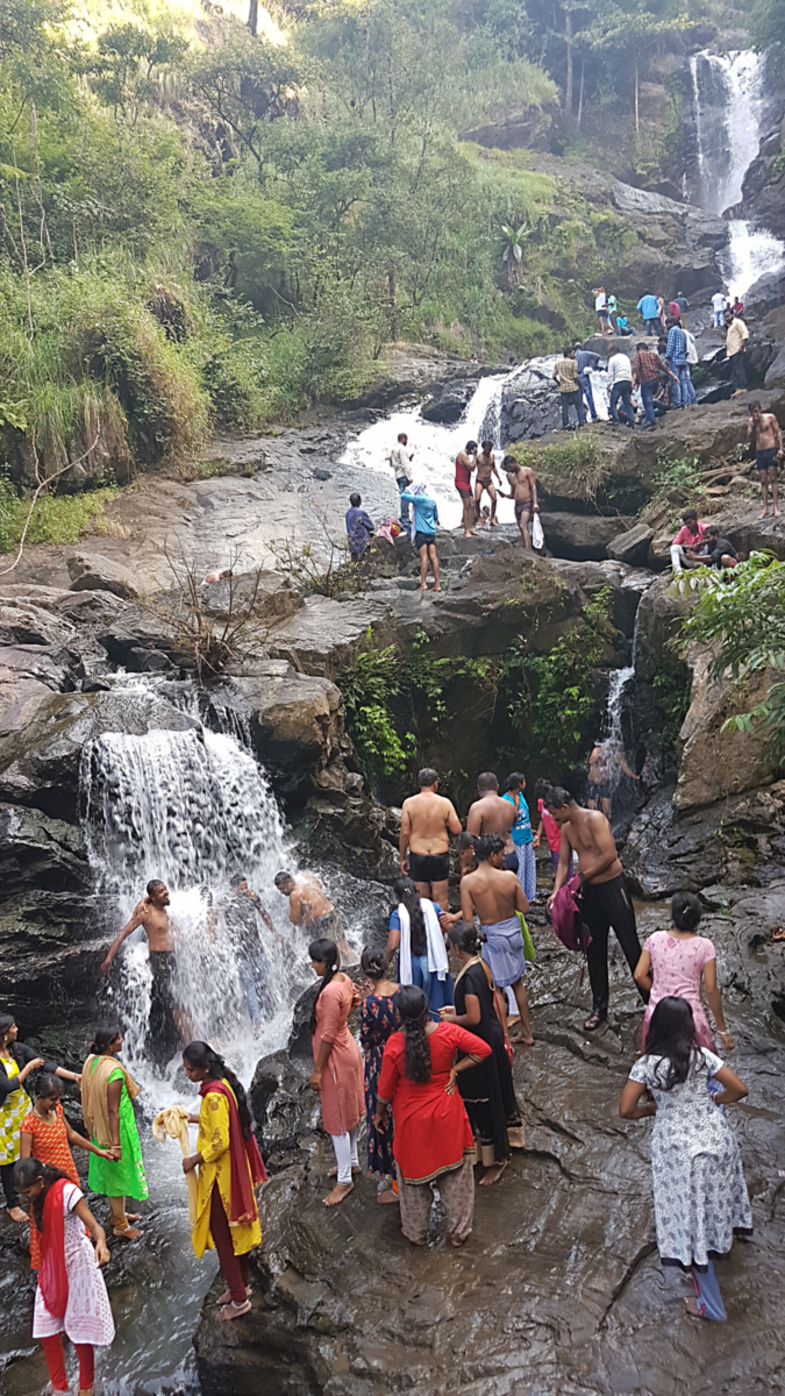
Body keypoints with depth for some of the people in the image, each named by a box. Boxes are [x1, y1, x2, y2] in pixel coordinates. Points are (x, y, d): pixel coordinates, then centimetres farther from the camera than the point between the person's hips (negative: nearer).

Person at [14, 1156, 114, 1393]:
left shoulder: (67, 1192, -24)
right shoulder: (38, 1198, -3)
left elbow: (94, 1225, -30)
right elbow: (45, 1235, 6)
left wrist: (101, 1244, -50)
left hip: (77, 1265, -6)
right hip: (52, 1269, 6)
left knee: (80, 1329, 4)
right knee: (46, 1330, 10)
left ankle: (86, 1387, 26)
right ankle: (59, 1386, 31)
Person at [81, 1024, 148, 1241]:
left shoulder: (91, 1062, -5)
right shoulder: (114, 1071, -30)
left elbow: (90, 1096, 7)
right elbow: (113, 1111, -26)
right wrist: (116, 1144, -20)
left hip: (99, 1127, 8)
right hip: (117, 1128, -8)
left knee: (110, 1172, 24)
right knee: (118, 1173, 8)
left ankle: (117, 1213, 43)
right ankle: (120, 1226, 24)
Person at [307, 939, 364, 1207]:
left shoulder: (330, 992, -31)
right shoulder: (345, 979, -4)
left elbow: (327, 1036, -26)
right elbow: (356, 1001, 17)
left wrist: (317, 1071, -18)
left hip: (336, 1059, -9)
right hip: (347, 1050, 9)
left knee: (337, 1119, 4)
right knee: (347, 1111, 24)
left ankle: (344, 1180, 16)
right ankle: (351, 1160, 42)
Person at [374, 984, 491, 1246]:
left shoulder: (394, 1045, -23)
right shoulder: (448, 1032, -19)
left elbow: (386, 1088, -11)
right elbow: (483, 1050, -12)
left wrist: (379, 1113, 6)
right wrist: (455, 1069, -8)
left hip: (411, 1118, -1)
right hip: (446, 1115, 1)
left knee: (414, 1174, 19)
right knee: (454, 1175, 18)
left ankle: (416, 1233, 36)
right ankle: (458, 1231, 32)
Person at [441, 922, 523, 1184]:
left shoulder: (469, 976, -28)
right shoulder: (483, 966, 0)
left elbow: (474, 1017, -25)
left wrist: (451, 1019, -9)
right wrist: (456, 1010, 15)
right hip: (493, 1036, 9)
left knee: (483, 1101, 4)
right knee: (497, 1091, 24)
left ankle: (494, 1160, 17)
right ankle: (503, 1142, 42)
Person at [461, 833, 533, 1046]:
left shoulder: (468, 881, -18)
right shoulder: (509, 877, -14)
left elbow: (468, 919, -17)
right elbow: (524, 908, -4)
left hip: (492, 935, -3)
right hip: (513, 930, 3)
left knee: (497, 988, 12)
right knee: (517, 981, 22)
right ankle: (527, 1032, 35)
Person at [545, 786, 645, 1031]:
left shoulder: (595, 819, -18)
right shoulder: (566, 829, 7)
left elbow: (610, 855, -24)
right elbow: (563, 863, 8)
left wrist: (583, 876, -17)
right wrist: (556, 892, -7)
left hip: (612, 887, -8)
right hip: (587, 892, 8)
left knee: (631, 946, 0)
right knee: (594, 951, 13)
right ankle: (599, 1008, 23)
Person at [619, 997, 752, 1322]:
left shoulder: (646, 1064, -11)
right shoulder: (701, 1055, -7)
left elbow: (625, 1110, -9)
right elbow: (739, 1089, -2)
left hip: (679, 1149, -2)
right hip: (715, 1138, 3)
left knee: (691, 1221, 9)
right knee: (711, 1203, 29)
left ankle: (710, 1305, 18)